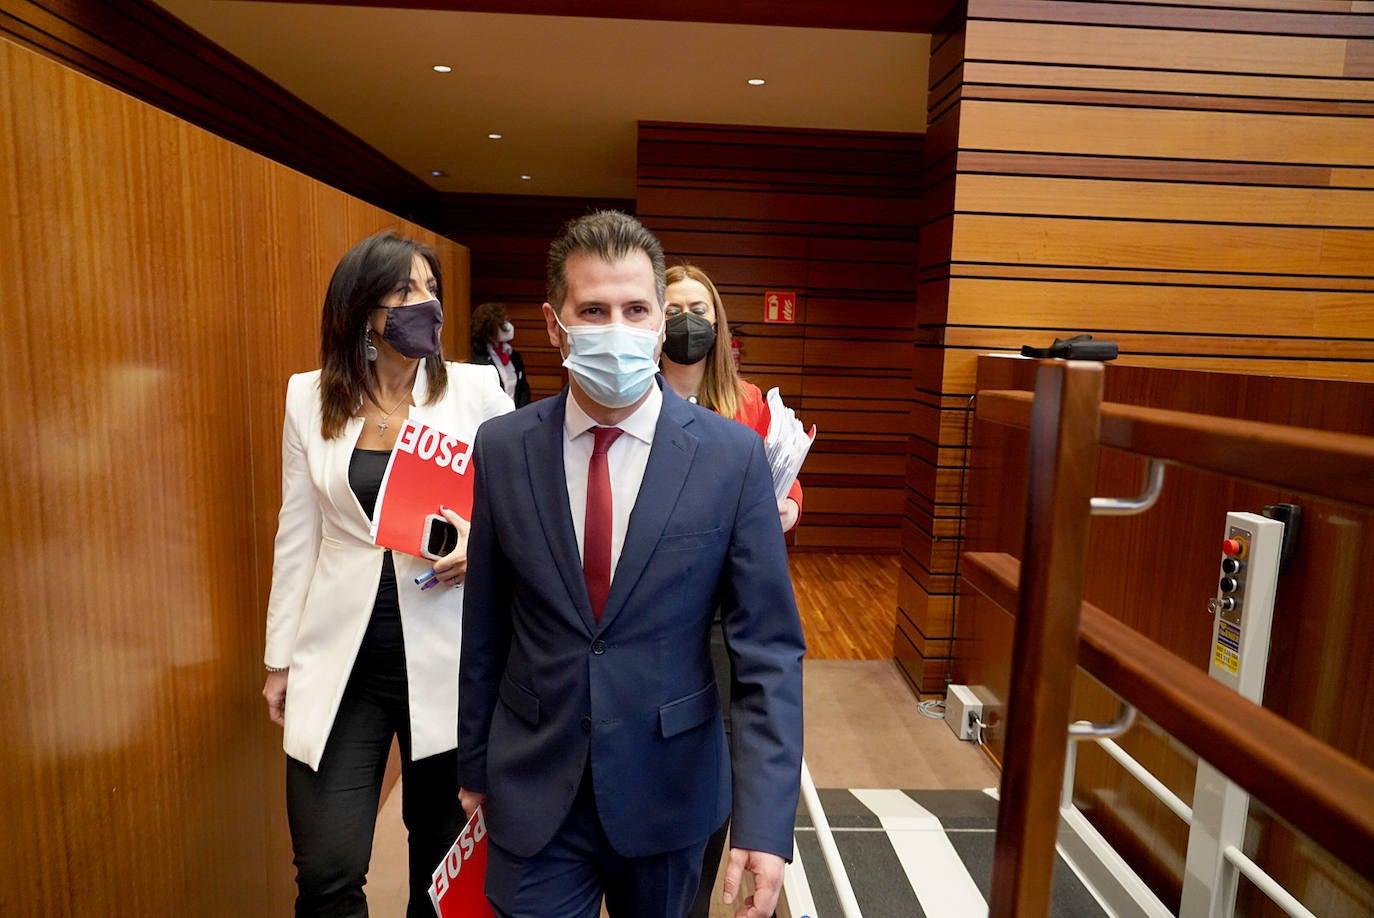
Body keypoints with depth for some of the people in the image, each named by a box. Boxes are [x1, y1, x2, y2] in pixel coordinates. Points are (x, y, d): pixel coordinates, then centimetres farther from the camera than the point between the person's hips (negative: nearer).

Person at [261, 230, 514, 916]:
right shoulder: (307, 397, 1)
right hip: (340, 658, 1)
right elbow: (297, 537, 7)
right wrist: (280, 659, 10)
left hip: (444, 653, 0)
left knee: (443, 857, 15)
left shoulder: (476, 389, -4)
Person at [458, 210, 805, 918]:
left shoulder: (733, 455, -13)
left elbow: (768, 648, -11)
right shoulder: (501, 448, -7)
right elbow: (484, 626, 1)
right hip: (531, 797, 1)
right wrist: (474, 764, 10)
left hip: (669, 792, 0)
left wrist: (765, 821, -16)